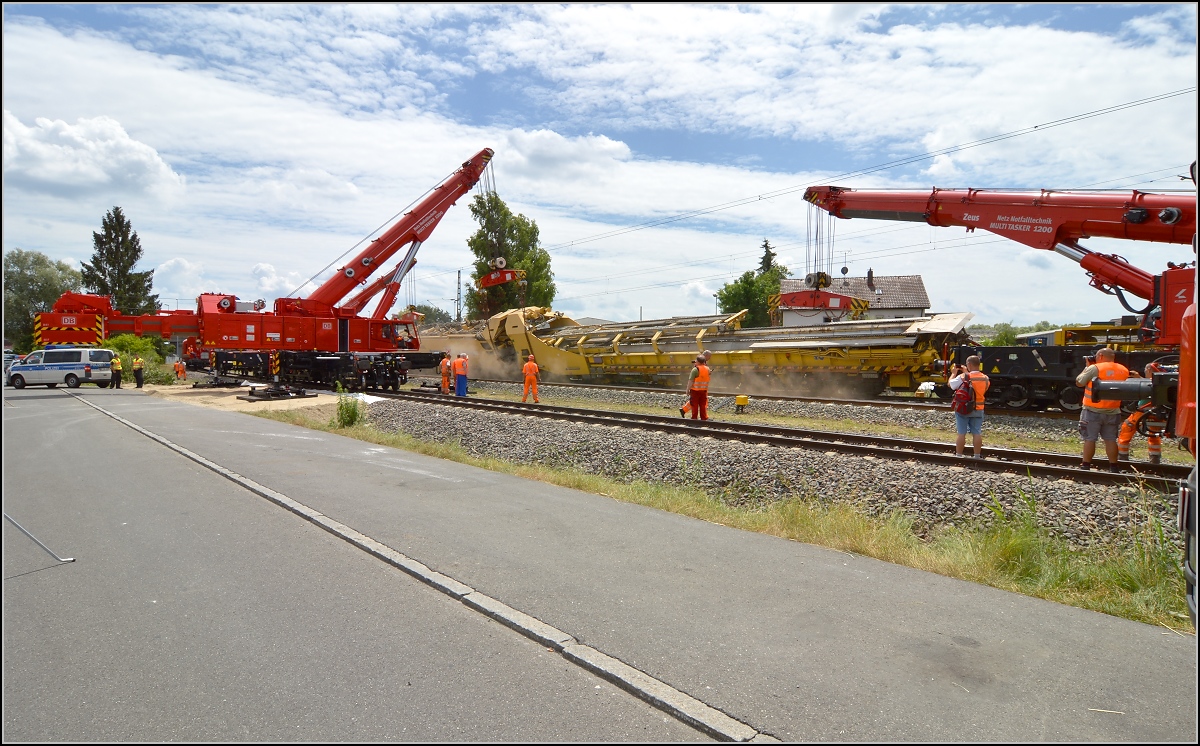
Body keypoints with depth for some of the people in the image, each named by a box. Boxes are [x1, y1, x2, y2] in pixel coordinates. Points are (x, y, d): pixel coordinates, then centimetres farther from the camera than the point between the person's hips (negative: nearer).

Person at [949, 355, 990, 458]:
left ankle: (959, 456, 6)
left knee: (961, 434, 1)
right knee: (977, 433, 9)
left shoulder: (963, 377, -17)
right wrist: (966, 372, 20)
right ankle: (977, 457, 13)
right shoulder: (985, 379, 0)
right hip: (978, 410, 4)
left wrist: (954, 373, 8)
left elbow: (951, 384, -7)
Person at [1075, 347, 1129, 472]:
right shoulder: (1124, 370, 6)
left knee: (1089, 439, 1)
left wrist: (1087, 367, 5)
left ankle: (1086, 465, 3)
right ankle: (1113, 466, 15)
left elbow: (1079, 382, -7)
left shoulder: (1095, 368, -11)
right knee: (1110, 440, 11)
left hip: (1093, 411, -5)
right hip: (1113, 412, 5)